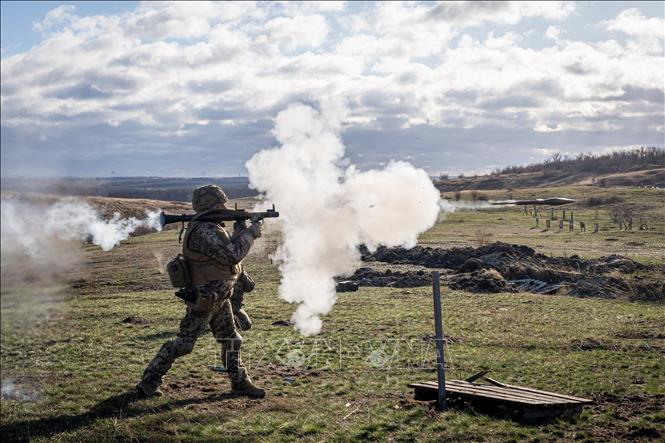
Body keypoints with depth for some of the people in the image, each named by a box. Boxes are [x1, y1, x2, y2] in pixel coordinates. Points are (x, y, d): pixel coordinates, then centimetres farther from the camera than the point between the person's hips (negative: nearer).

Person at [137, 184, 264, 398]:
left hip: (219, 297, 10)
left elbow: (229, 250, 18)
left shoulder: (211, 227, 10)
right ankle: (148, 381, 8)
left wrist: (241, 230, 4)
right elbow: (233, 255, -25)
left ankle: (240, 383, 25)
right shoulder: (204, 231, -23)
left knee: (231, 340, 15)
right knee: (183, 343, -2)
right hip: (204, 298, -10)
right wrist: (251, 232, -14)